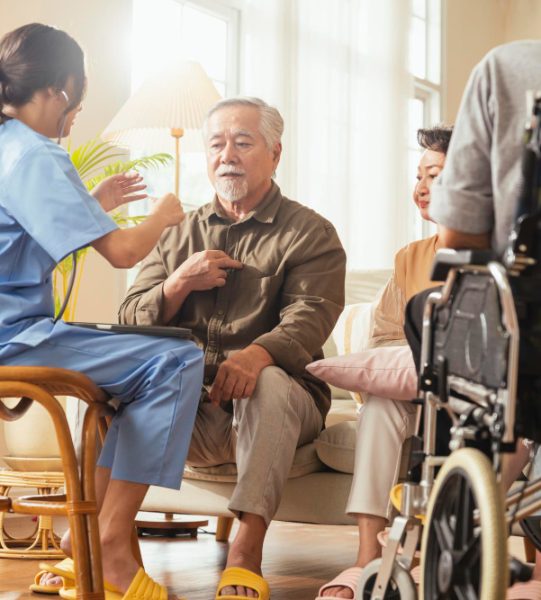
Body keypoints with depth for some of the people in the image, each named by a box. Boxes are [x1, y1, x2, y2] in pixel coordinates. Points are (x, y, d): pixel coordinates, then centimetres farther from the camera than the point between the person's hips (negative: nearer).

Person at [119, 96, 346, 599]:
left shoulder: (309, 233, 6)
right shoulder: (180, 234, 19)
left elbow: (310, 317, -12)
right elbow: (130, 321, 13)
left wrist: (258, 353, -34)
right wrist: (179, 283, -8)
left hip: (268, 406, -3)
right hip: (188, 411, 3)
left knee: (270, 382, -38)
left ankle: (247, 552, -42)